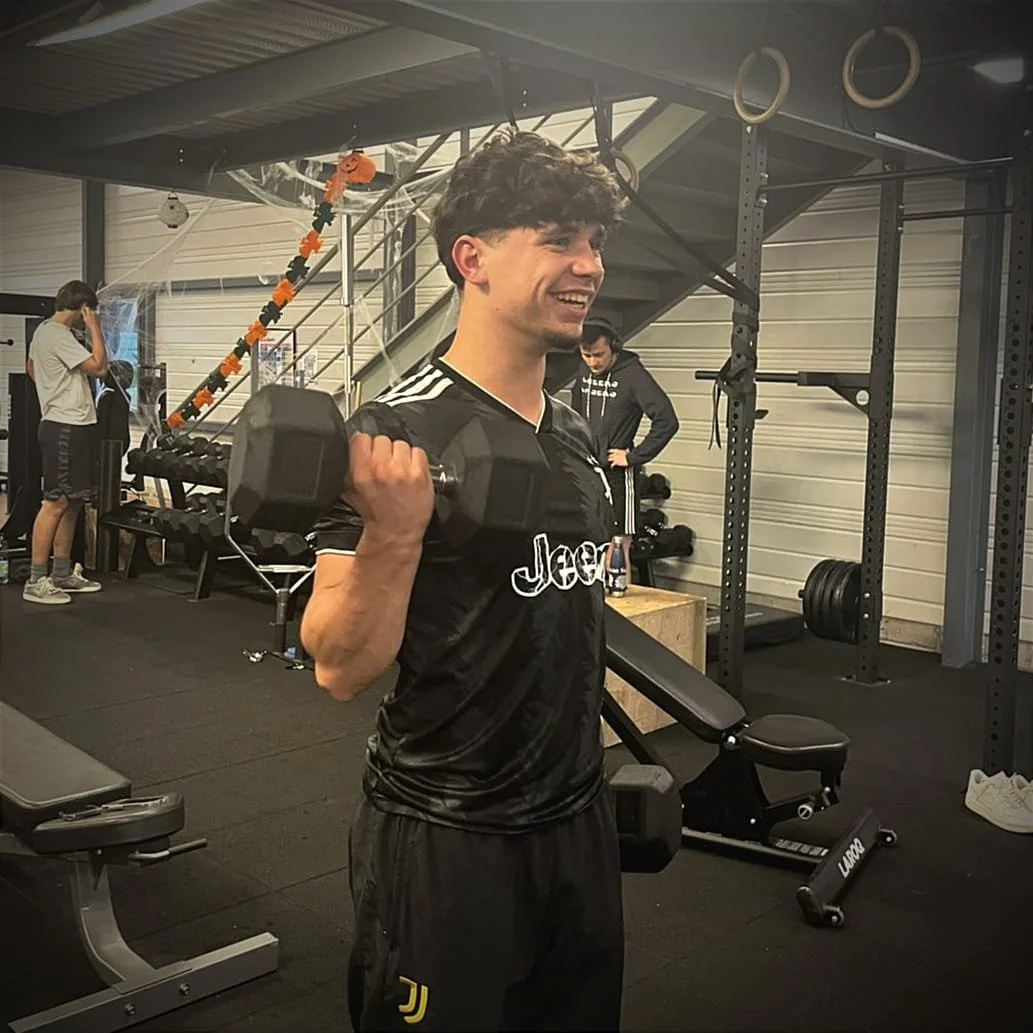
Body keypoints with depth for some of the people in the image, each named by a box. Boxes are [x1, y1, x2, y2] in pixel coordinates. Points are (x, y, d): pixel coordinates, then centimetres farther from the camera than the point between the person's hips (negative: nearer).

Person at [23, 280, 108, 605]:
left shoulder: (44, 330, 17)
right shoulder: (58, 335, -16)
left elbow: (31, 368, 31)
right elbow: (99, 367, -20)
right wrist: (95, 329, -12)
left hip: (70, 425, 11)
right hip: (66, 428, -11)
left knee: (72, 503, 14)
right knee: (56, 502, -10)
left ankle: (62, 573, 20)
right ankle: (36, 581, -7)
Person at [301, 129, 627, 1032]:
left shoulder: (575, 434, 5)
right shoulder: (401, 436, -18)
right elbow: (342, 669, -18)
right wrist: (394, 532, -33)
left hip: (577, 819, 7)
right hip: (446, 839, -7)